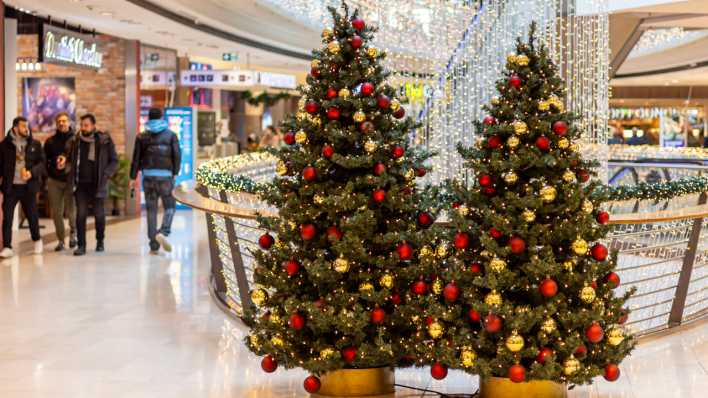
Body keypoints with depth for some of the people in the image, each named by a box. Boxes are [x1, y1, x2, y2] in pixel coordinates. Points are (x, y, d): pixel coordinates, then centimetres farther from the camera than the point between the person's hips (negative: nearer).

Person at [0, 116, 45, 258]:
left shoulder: (35, 144, 4)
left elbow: (42, 163, 0)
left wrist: (32, 172, -18)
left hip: (28, 186, 1)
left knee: (32, 215, 10)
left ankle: (37, 241, 33)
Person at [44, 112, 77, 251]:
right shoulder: (50, 142, 8)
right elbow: (44, 161, 8)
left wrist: (68, 160, -17)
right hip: (54, 181, 3)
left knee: (71, 210, -9)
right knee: (56, 212, 4)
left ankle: (73, 231, 20)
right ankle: (61, 240, 16)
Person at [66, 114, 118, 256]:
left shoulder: (104, 141, -3)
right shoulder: (75, 141, 4)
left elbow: (114, 160, 1)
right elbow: (70, 160, 16)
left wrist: (105, 175, -11)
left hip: (98, 184, -1)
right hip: (81, 184, 2)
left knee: (99, 214, 6)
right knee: (81, 214, -5)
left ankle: (100, 242, 25)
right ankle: (81, 245, -2)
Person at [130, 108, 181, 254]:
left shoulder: (142, 137, 6)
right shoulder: (171, 135, 1)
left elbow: (136, 158, 3)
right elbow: (177, 155, -4)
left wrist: (133, 177, 8)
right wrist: (175, 173, 8)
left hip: (148, 176, 2)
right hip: (165, 176, -2)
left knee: (151, 209, 8)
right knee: (170, 206, 10)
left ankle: (154, 245, 6)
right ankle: (163, 232, -17)